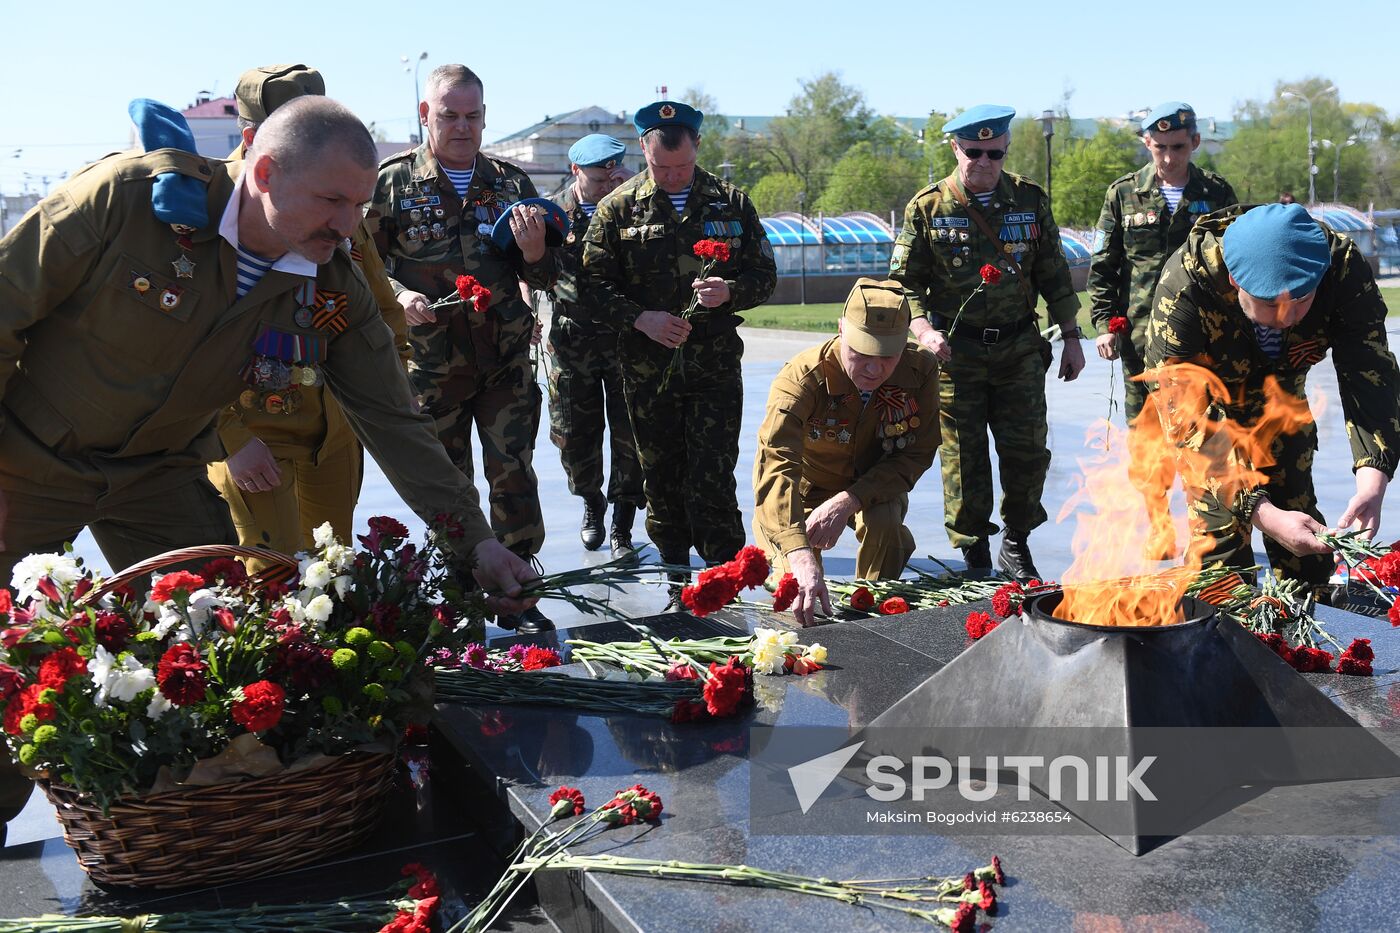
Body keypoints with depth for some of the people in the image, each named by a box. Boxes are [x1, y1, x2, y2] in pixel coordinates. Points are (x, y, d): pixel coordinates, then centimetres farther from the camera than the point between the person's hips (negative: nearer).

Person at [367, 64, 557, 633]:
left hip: (506, 360, 1)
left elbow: (544, 277, 11)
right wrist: (398, 296, -16)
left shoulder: (511, 183, 8)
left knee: (513, 474, -1)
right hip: (432, 365, -1)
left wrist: (534, 252, -11)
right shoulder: (393, 181, 1)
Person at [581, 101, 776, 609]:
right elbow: (594, 281, 1)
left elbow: (764, 273, 7)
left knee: (712, 479, -5)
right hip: (647, 368, 1)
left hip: (716, 364, -1)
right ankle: (676, 578, 20)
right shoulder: (619, 208, 3)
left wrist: (730, 292, -15)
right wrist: (640, 318, -14)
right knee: (661, 477, 8)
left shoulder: (731, 202, 5)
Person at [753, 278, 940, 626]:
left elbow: (914, 455, -17)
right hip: (803, 491, -1)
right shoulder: (802, 378, -35)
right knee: (795, 594, -12)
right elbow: (776, 467, -48)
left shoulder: (921, 370, -24)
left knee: (884, 521, -31)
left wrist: (848, 501, -33)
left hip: (873, 486, 2)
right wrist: (800, 556, -63)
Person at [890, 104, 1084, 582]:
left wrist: (1071, 336, 10)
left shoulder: (1030, 200, 6)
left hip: (1020, 348, 2)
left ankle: (1016, 544, 25)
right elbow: (904, 282, 1)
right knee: (963, 458, 1)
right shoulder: (927, 207, -1)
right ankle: (975, 558, 15)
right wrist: (923, 329, -16)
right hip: (955, 351, -2)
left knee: (1028, 452, 4)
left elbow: (1053, 274, 13)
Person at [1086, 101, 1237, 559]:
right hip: (1141, 338, 1)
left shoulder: (1216, 193, 7)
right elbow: (1103, 267, 9)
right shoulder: (1124, 194, 6)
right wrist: (1104, 322, -1)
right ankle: (1158, 535, 17)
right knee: (1146, 443, 5)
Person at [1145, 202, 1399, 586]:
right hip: (1210, 403, -3)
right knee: (1219, 528, -13)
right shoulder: (1184, 286, -40)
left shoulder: (1343, 264, -30)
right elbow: (1186, 420, -41)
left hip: (1281, 395, 3)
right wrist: (1263, 513, -48)